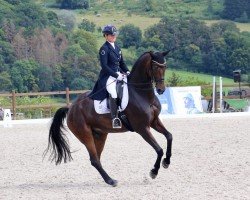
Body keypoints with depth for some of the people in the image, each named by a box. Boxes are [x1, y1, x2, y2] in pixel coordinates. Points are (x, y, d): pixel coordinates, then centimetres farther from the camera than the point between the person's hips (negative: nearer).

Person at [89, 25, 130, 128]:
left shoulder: (117, 48, 16)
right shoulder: (104, 49, -8)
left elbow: (122, 62, 22)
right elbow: (104, 65, -16)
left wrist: (127, 71, 2)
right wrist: (116, 75, -20)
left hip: (119, 74, 9)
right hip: (108, 76, -9)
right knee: (113, 93, -30)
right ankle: (114, 119, -32)